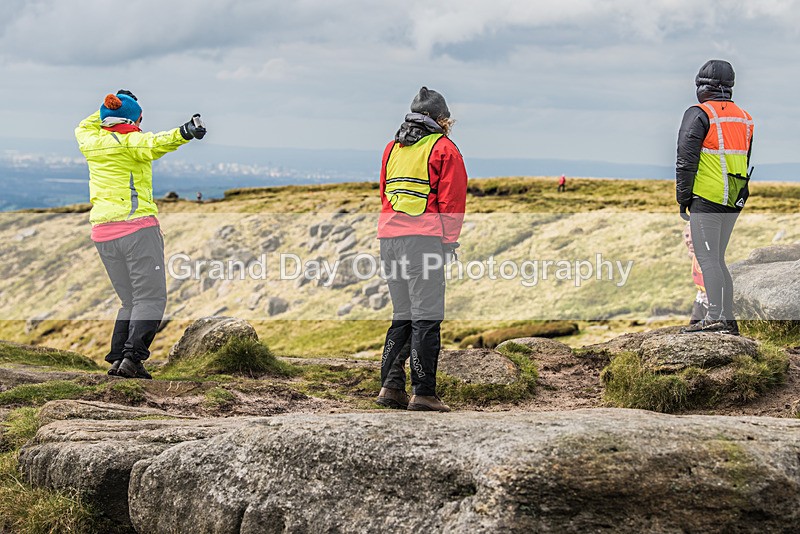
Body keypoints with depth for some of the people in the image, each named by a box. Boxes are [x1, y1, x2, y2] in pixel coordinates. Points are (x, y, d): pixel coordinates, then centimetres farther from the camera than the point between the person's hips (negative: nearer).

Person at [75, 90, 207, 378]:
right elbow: (153, 143, -27)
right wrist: (181, 134, -44)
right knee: (150, 299, -7)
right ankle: (132, 357, -23)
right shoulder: (130, 142, -4)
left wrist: (108, 109, 40)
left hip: (102, 233, 7)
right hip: (137, 226, -7)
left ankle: (116, 358, 3)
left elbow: (85, 127, 37)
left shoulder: (91, 142, 13)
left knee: (131, 302, 14)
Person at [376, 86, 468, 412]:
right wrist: (449, 242, 0)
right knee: (426, 317, -5)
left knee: (402, 315, 14)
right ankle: (423, 392, -7)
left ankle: (390, 386, 8)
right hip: (425, 238, -6)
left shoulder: (392, 147, 19)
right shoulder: (444, 148, -1)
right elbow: (452, 199, -6)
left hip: (389, 236, 6)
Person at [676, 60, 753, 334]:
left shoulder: (700, 114, -9)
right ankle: (728, 320, 14)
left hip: (706, 199, -7)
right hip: (733, 202, 8)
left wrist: (683, 198, -5)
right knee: (717, 260, 14)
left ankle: (715, 318, -12)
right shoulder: (744, 118, 15)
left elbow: (686, 160, -11)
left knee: (707, 260, -6)